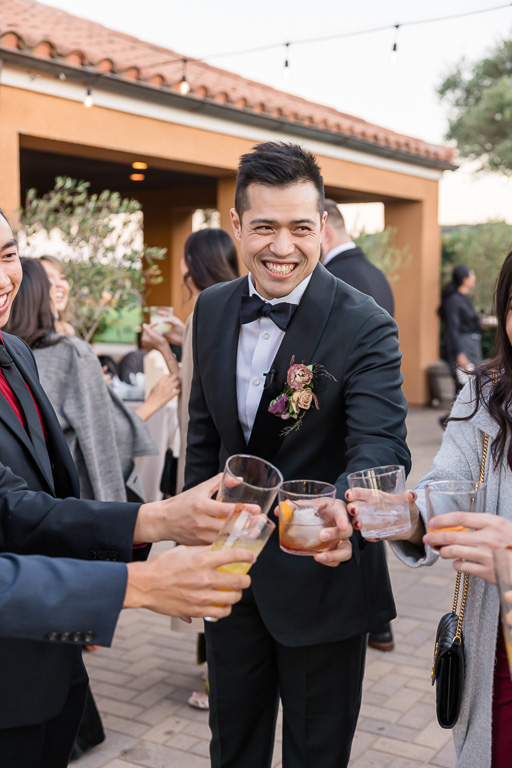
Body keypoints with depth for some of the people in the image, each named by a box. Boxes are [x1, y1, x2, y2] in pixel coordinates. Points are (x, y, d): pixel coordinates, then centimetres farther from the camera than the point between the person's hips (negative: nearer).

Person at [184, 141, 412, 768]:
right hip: (230, 569, 5)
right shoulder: (213, 309, -1)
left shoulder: (365, 327, -18)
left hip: (320, 579, -4)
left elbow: (382, 444, -29)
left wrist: (340, 506, -51)